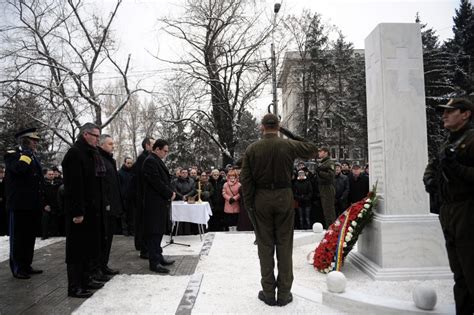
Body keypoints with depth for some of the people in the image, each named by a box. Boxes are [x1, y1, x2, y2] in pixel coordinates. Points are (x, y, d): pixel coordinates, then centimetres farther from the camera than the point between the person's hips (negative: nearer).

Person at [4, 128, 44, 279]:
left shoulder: (34, 157, 18)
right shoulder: (12, 155, -5)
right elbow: (19, 168, -30)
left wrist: (42, 203, 18)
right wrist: (27, 152, -15)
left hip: (33, 206, 8)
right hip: (19, 206, -8)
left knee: (30, 237, 14)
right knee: (18, 238, 3)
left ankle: (26, 266, 24)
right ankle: (17, 268, 12)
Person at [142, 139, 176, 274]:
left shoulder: (157, 161, 17)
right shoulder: (150, 161, -15)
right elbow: (156, 182, -22)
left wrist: (171, 192, 5)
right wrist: (170, 194, -12)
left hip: (161, 203, 10)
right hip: (154, 203, -10)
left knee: (159, 231, 16)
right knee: (154, 232, -4)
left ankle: (158, 257, 26)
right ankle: (154, 262, 3)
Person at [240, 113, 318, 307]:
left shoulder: (252, 149, -2)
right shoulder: (289, 145, -3)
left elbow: (245, 180, -4)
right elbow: (313, 150, 15)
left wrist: (249, 204, 3)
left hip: (261, 199, 0)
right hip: (284, 197, 0)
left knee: (265, 245, 8)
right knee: (284, 245, 8)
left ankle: (268, 293, 15)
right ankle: (284, 294, 14)